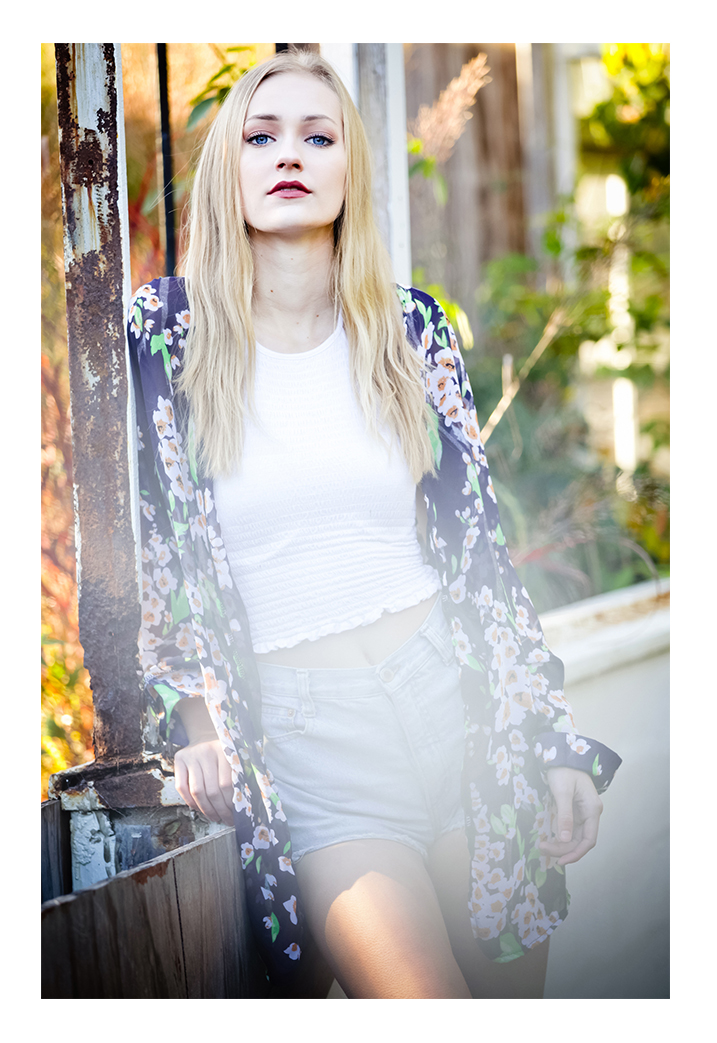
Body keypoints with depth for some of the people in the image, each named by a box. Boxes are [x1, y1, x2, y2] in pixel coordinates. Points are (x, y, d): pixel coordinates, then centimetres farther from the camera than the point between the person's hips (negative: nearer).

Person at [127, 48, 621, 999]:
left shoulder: (413, 328, 6)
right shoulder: (162, 334, 0)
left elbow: (479, 539, 7)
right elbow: (133, 538, 4)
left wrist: (555, 740, 4)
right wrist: (192, 716, -6)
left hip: (455, 695, 3)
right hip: (299, 721, -3)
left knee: (515, 993, 5)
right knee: (421, 1010, -18)